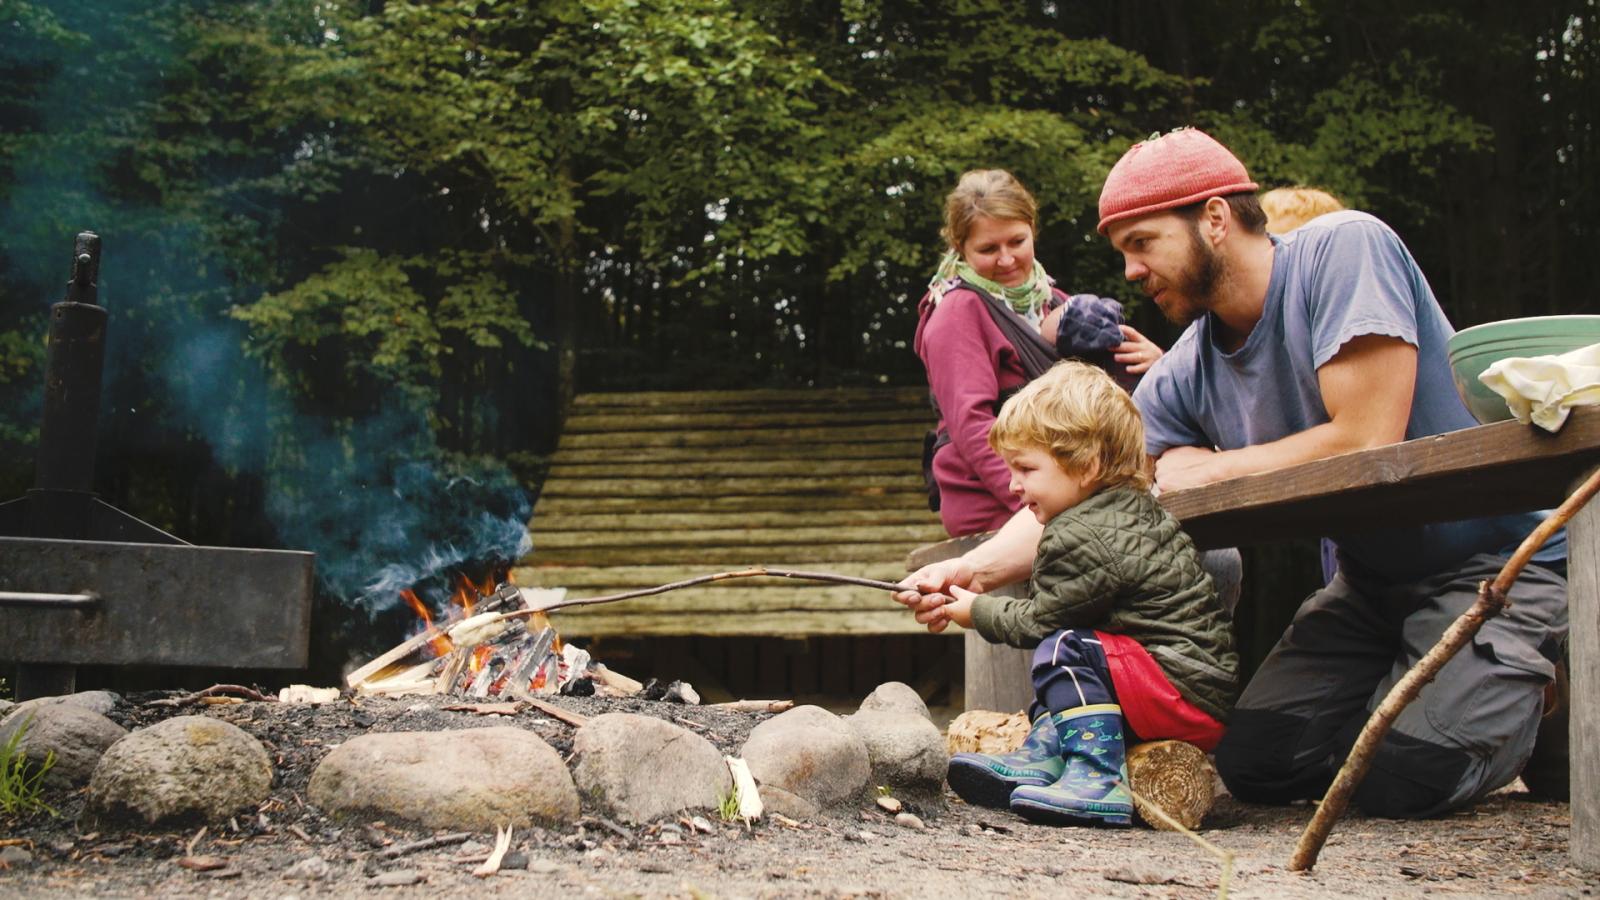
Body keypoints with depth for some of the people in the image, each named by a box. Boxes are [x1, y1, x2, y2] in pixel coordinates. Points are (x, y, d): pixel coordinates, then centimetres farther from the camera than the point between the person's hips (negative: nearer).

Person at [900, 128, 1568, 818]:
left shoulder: (1346, 249, -20)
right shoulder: (1183, 377, -3)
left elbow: (1366, 440, -28)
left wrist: (1210, 470, -15)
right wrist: (972, 570, -18)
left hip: (1497, 560, -6)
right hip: (1372, 578, 6)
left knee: (1401, 780, -20)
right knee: (1255, 760, -4)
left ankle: (1523, 694, 9)